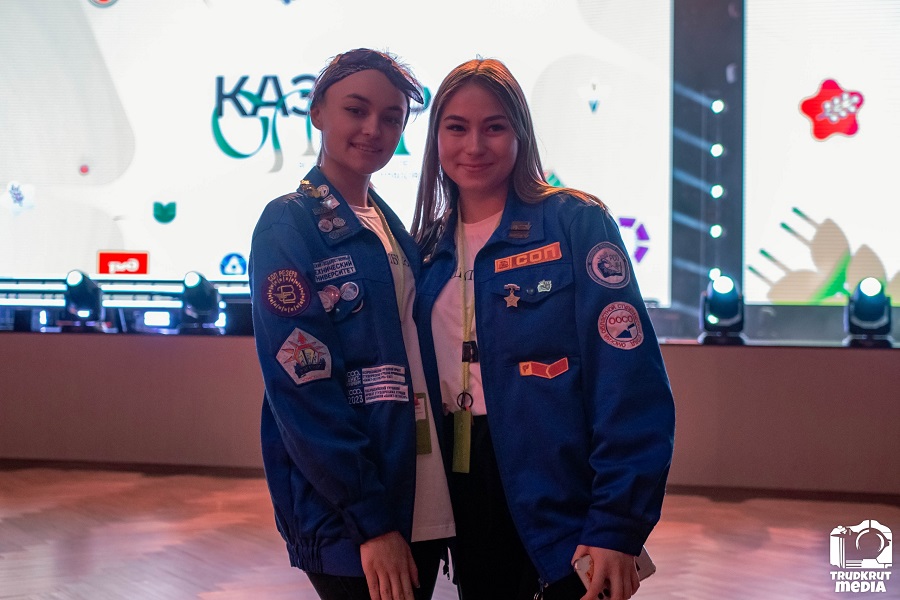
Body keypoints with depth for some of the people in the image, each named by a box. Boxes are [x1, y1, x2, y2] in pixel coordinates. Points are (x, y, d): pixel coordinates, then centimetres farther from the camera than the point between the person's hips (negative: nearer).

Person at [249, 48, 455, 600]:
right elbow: (302, 392, -16)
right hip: (347, 519, -7)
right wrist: (371, 519, -19)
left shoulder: (394, 229, 12)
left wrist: (438, 505, 8)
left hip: (424, 508, 7)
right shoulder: (289, 225, -9)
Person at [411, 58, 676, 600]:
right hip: (465, 490, 5)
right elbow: (420, 380, 12)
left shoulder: (575, 222, -9)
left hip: (562, 499, -5)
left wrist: (618, 524, -21)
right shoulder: (432, 246, 8)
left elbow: (632, 385, -16)